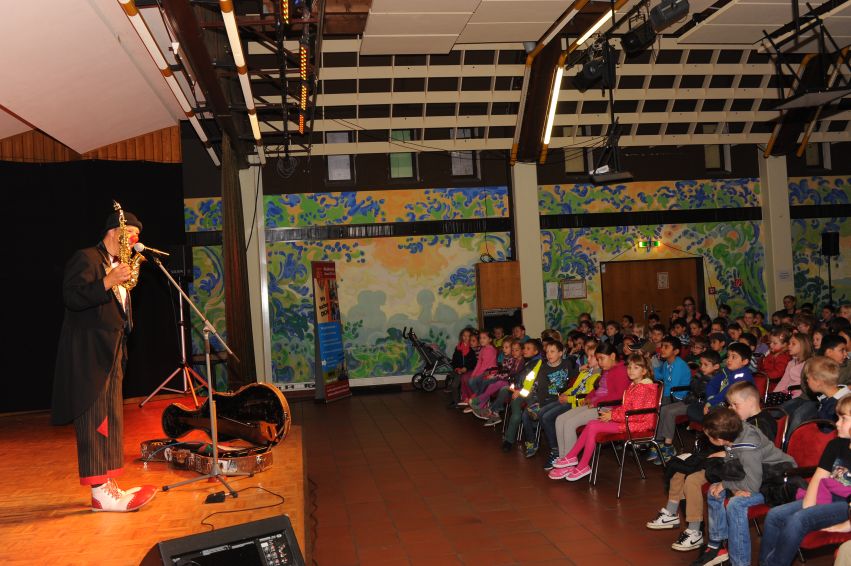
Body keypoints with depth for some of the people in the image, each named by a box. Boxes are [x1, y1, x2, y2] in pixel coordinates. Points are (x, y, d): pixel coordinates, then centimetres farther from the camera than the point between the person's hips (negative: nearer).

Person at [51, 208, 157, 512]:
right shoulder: (85, 258, -7)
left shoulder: (118, 265, 20)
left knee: (112, 420, 10)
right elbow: (71, 297, -22)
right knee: (94, 420, -8)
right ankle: (100, 493, -7)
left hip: (112, 353, 10)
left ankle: (109, 484, 17)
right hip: (88, 354, -10)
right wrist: (108, 282, -29)